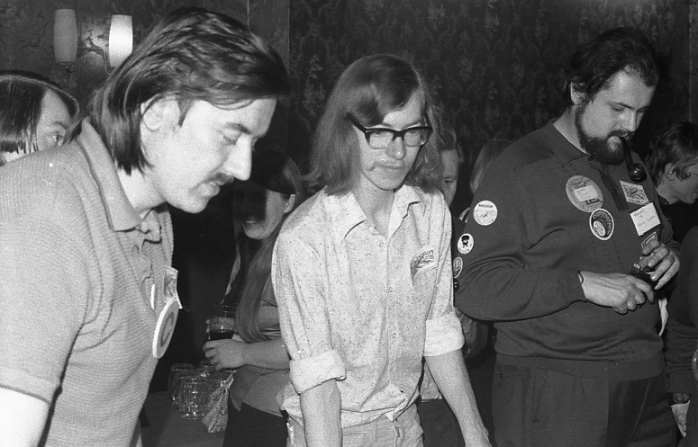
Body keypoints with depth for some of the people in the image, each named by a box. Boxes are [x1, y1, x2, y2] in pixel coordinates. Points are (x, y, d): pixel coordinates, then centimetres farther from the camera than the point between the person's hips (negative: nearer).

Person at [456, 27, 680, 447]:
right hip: (554, 393, -6)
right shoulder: (520, 169, -11)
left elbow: (660, 234, 29)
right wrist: (582, 284, -24)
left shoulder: (630, 165, 13)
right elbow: (476, 287, -19)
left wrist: (666, 251, 5)